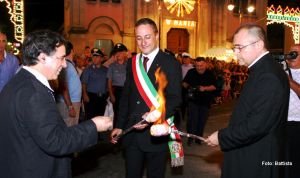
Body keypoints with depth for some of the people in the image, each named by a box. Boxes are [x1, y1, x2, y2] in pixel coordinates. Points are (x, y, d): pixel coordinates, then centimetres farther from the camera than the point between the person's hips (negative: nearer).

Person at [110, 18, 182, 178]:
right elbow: (126, 96, 12)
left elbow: (174, 98, -13)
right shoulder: (132, 63, 9)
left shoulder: (170, 63, -7)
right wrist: (119, 126, 9)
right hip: (131, 132, 4)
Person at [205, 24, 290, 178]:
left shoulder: (269, 76, -23)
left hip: (257, 162, -9)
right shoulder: (261, 70, 8)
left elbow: (257, 125, -26)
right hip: (248, 155, 9)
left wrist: (221, 137, -16)